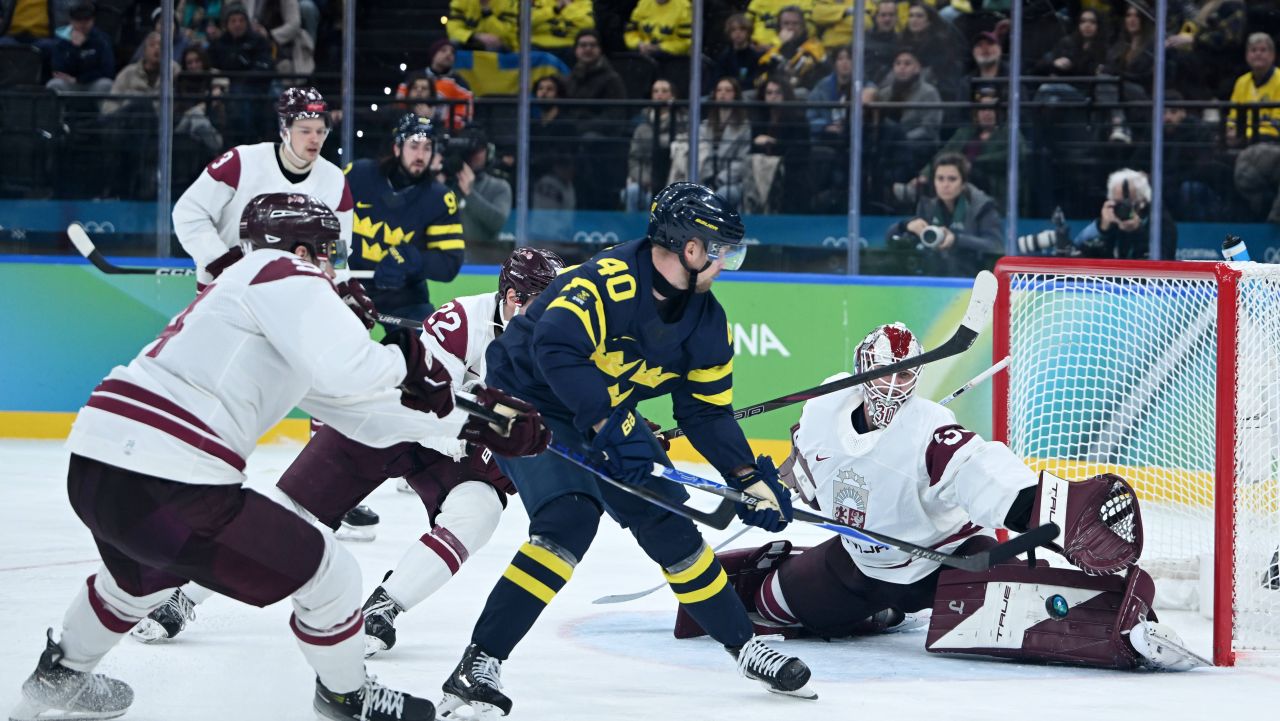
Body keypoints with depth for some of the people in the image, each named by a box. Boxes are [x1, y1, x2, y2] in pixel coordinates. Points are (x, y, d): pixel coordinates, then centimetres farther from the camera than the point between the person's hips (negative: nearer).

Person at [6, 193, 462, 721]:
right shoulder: (286, 276, -1)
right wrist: (408, 364, 0)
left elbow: (351, 411, 28)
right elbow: (344, 369, -19)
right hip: (164, 488, -10)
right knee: (329, 576, 6)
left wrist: (445, 418, 27)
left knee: (142, 573, 42)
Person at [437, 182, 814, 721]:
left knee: (669, 525, 4)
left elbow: (707, 413, 6)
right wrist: (610, 427, -44)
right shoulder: (608, 281, -29)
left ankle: (744, 647, 21)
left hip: (610, 418, 7)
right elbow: (555, 347, -42)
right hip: (527, 400, -7)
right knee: (569, 521, -27)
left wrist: (752, 479, -3)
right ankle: (478, 666, -27)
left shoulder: (705, 320, -3)